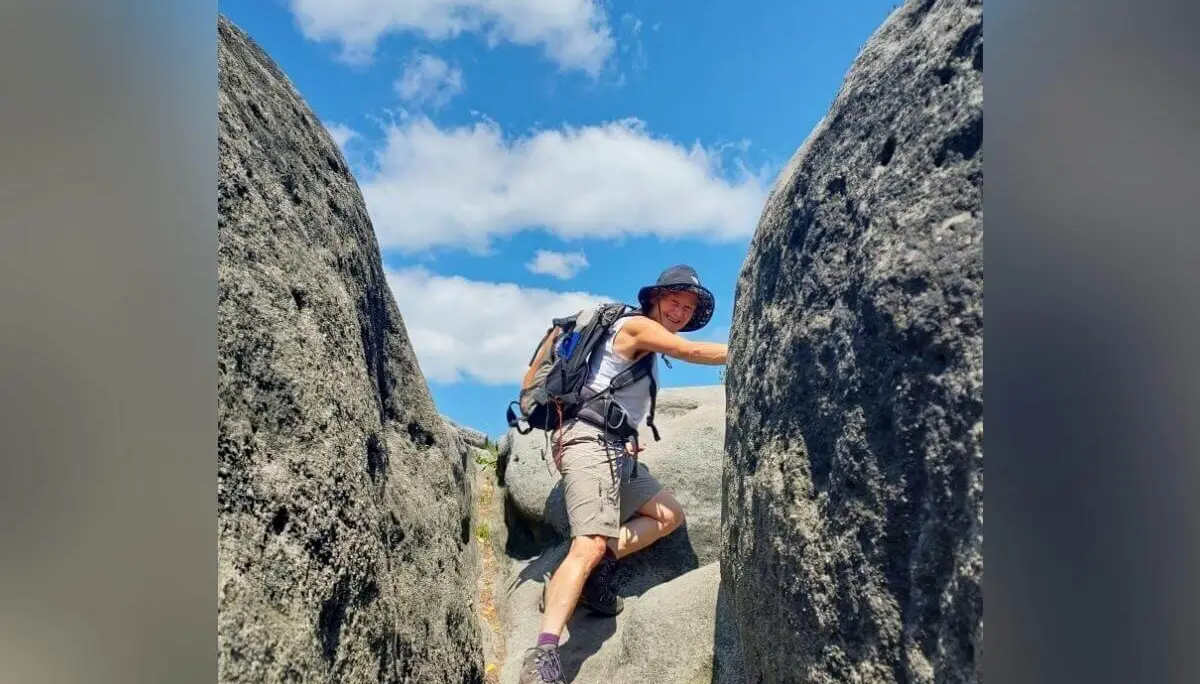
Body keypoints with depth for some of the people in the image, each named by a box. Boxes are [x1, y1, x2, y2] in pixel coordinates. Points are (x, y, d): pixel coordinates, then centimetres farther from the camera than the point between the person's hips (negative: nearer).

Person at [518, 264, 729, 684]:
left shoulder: (648, 349, 24)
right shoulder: (635, 326, -2)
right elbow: (694, 352, -11)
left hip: (616, 449, 10)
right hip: (593, 442, -10)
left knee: (669, 515, 15)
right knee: (591, 544, -24)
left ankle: (596, 569, 1)